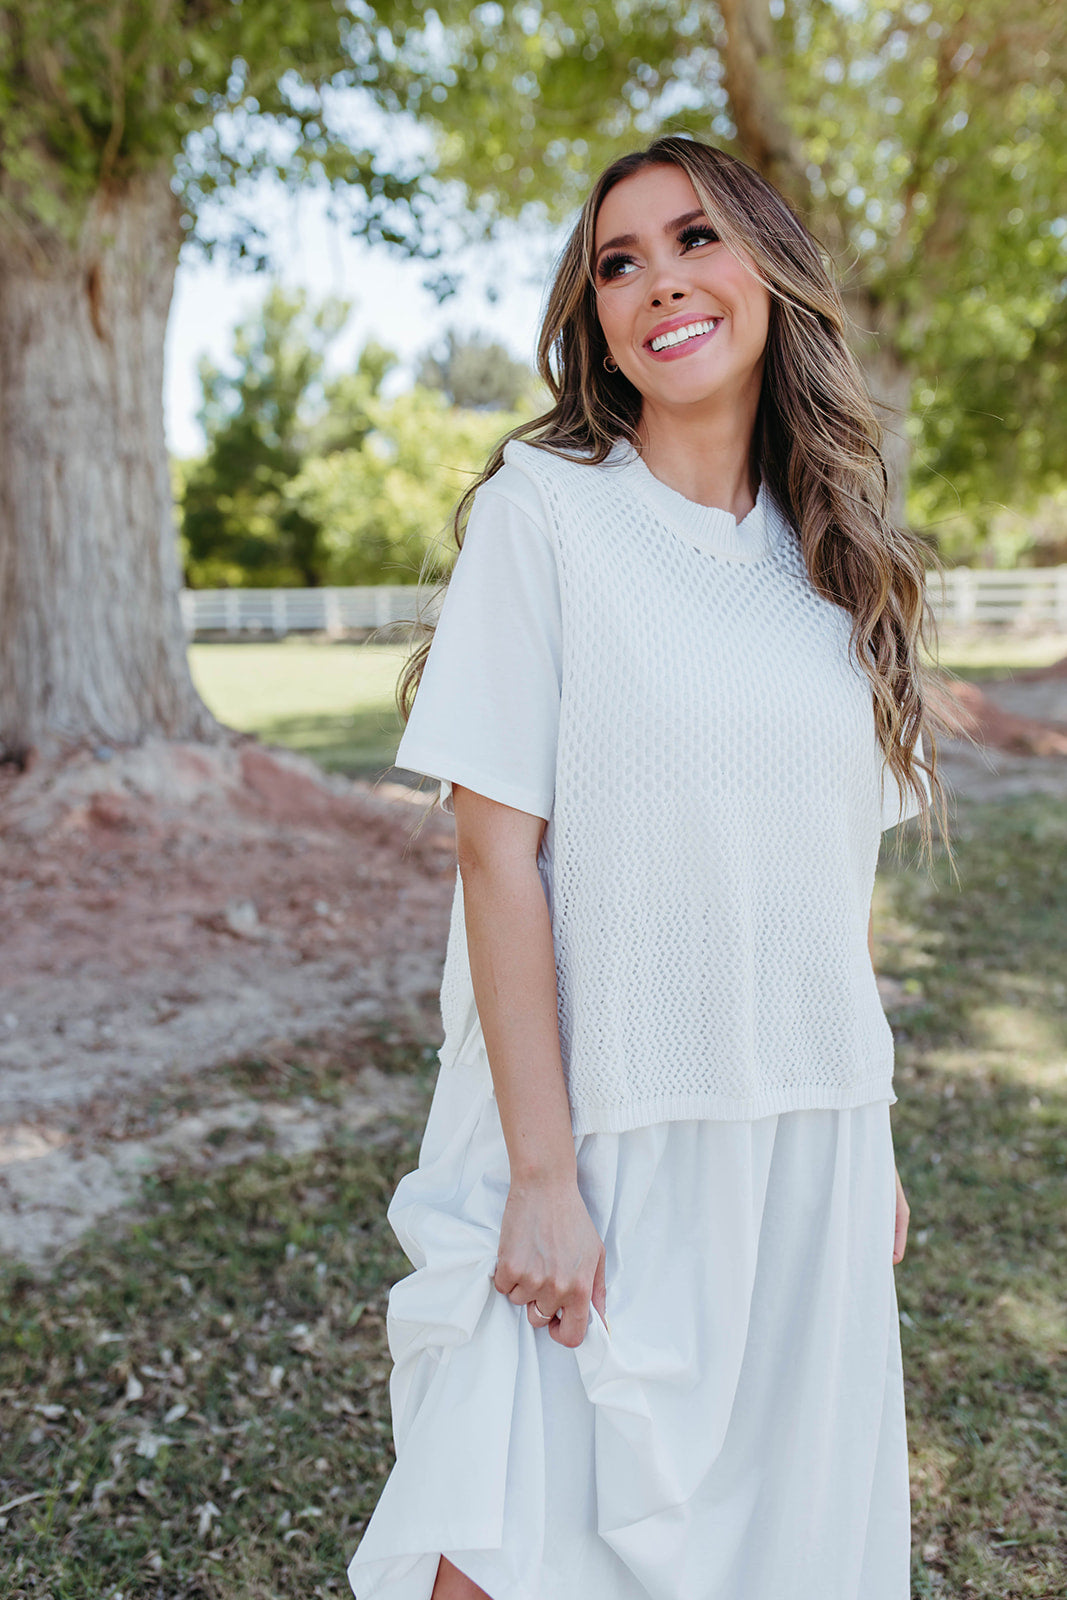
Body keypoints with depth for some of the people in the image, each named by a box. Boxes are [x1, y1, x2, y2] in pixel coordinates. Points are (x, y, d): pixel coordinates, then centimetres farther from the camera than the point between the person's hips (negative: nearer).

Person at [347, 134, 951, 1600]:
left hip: (805, 1150, 5)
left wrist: (872, 1142, 12)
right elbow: (498, 850, -13)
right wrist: (542, 1176, -16)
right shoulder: (542, 509, -7)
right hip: (596, 1138, -4)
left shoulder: (839, 559, 8)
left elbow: (838, 876, 11)